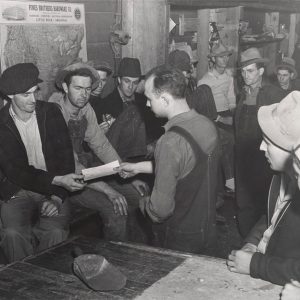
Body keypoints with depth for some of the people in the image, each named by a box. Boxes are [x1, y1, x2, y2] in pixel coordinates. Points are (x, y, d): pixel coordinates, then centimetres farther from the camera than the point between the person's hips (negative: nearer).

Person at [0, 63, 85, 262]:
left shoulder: (51, 113, 1)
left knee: (55, 233, -27)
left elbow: (66, 157, -1)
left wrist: (58, 196, -14)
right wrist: (57, 180, -24)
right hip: (17, 191, 0)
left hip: (53, 190, 1)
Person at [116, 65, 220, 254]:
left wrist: (143, 203, -5)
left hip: (179, 240, -7)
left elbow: (161, 209, -27)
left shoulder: (171, 142, -30)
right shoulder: (208, 125, -5)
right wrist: (139, 167, 16)